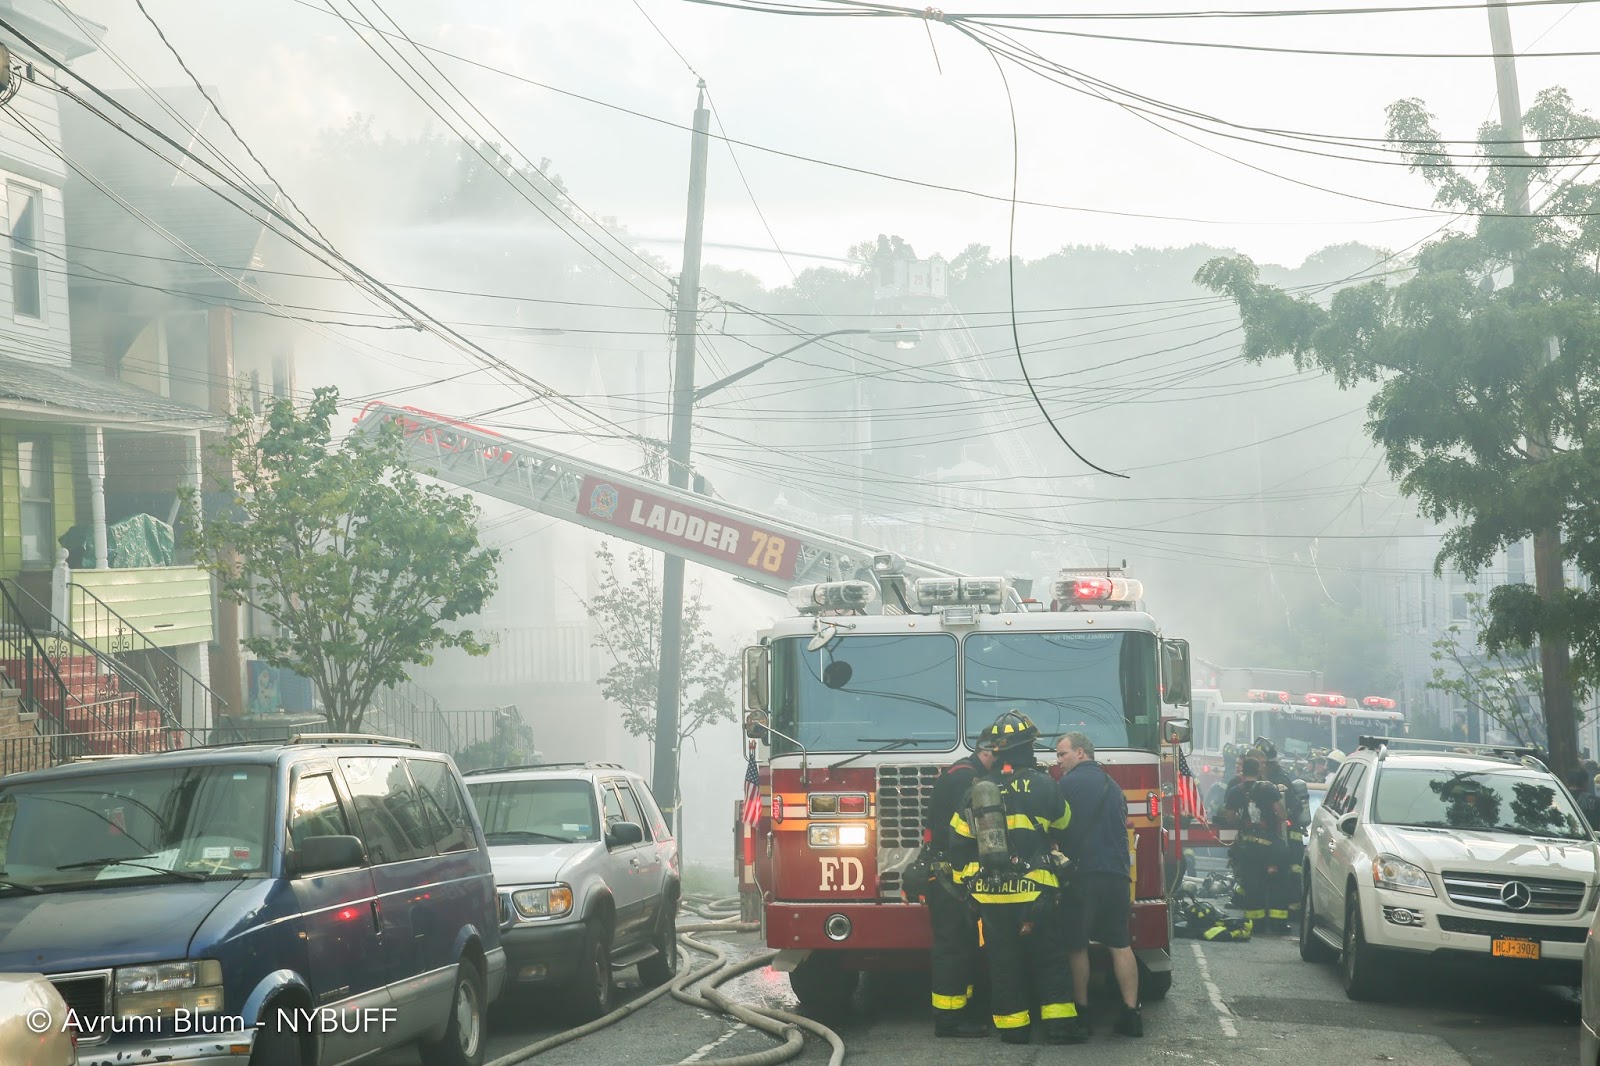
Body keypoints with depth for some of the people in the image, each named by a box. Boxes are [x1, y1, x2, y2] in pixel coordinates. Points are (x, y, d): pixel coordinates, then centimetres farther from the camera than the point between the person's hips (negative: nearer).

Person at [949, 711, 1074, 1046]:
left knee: (1003, 963, 8)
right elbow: (1063, 825, 10)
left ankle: (1013, 1029, 10)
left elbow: (959, 839, 5)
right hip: (1036, 891, -2)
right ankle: (1058, 1026, 3)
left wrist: (963, 882, 13)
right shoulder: (1043, 785, -6)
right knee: (1048, 959, 6)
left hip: (991, 893, 2)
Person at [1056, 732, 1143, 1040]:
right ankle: (1131, 1015, 4)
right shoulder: (1113, 786, 19)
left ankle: (1081, 1015, 0)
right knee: (1120, 945, 7)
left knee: (1076, 946, 1)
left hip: (1083, 873, -6)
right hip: (1117, 874, 6)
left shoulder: (1071, 782, -5)